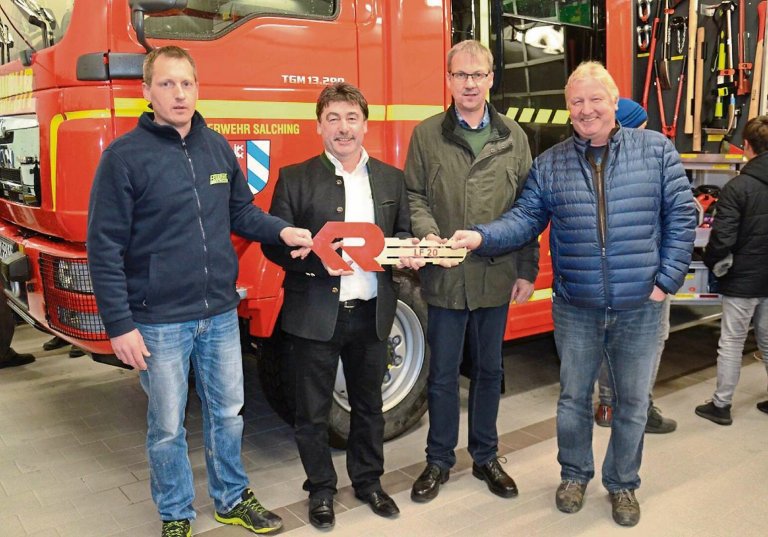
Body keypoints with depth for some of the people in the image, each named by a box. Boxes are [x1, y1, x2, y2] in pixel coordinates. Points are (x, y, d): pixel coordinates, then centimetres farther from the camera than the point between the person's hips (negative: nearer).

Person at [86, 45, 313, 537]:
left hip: (221, 314, 5)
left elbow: (242, 211, 15)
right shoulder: (124, 156, -10)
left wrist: (282, 231, -5)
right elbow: (104, 247, -10)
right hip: (159, 321, -4)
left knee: (228, 412, 17)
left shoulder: (218, 147, 5)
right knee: (167, 427, 10)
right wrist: (120, 325, -14)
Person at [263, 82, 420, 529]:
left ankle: (369, 479, 36)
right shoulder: (295, 178, -3)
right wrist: (318, 260, -22)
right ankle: (321, 488, 29)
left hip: (372, 311, 3)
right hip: (316, 313, -3)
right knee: (314, 410, 9)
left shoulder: (391, 178, 8)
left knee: (369, 403, 17)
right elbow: (275, 244, -6)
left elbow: (404, 233, 14)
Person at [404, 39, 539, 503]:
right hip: (445, 278, -1)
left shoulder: (513, 137, 5)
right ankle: (439, 461, 27)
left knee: (489, 371, 15)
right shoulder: (427, 135, 1)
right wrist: (428, 233, -18)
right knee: (443, 374, 9)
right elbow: (414, 196, 1)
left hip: (497, 278, 2)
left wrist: (527, 270, 1)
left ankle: (486, 457, 32)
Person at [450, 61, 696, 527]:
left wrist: (668, 278, -6)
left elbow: (681, 214, -1)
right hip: (576, 309, 1)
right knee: (574, 398, 14)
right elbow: (525, 219, -2)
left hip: (640, 308, 0)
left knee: (633, 402, 12)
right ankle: (575, 475, 37)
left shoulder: (656, 150, 0)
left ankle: (623, 484, 34)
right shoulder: (550, 164, 3)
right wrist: (482, 237, -19)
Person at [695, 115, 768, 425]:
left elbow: (722, 238, -20)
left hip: (742, 280, -5)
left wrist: (711, 263, -2)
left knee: (731, 343, 5)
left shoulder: (738, 187, -18)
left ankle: (721, 405, 14)